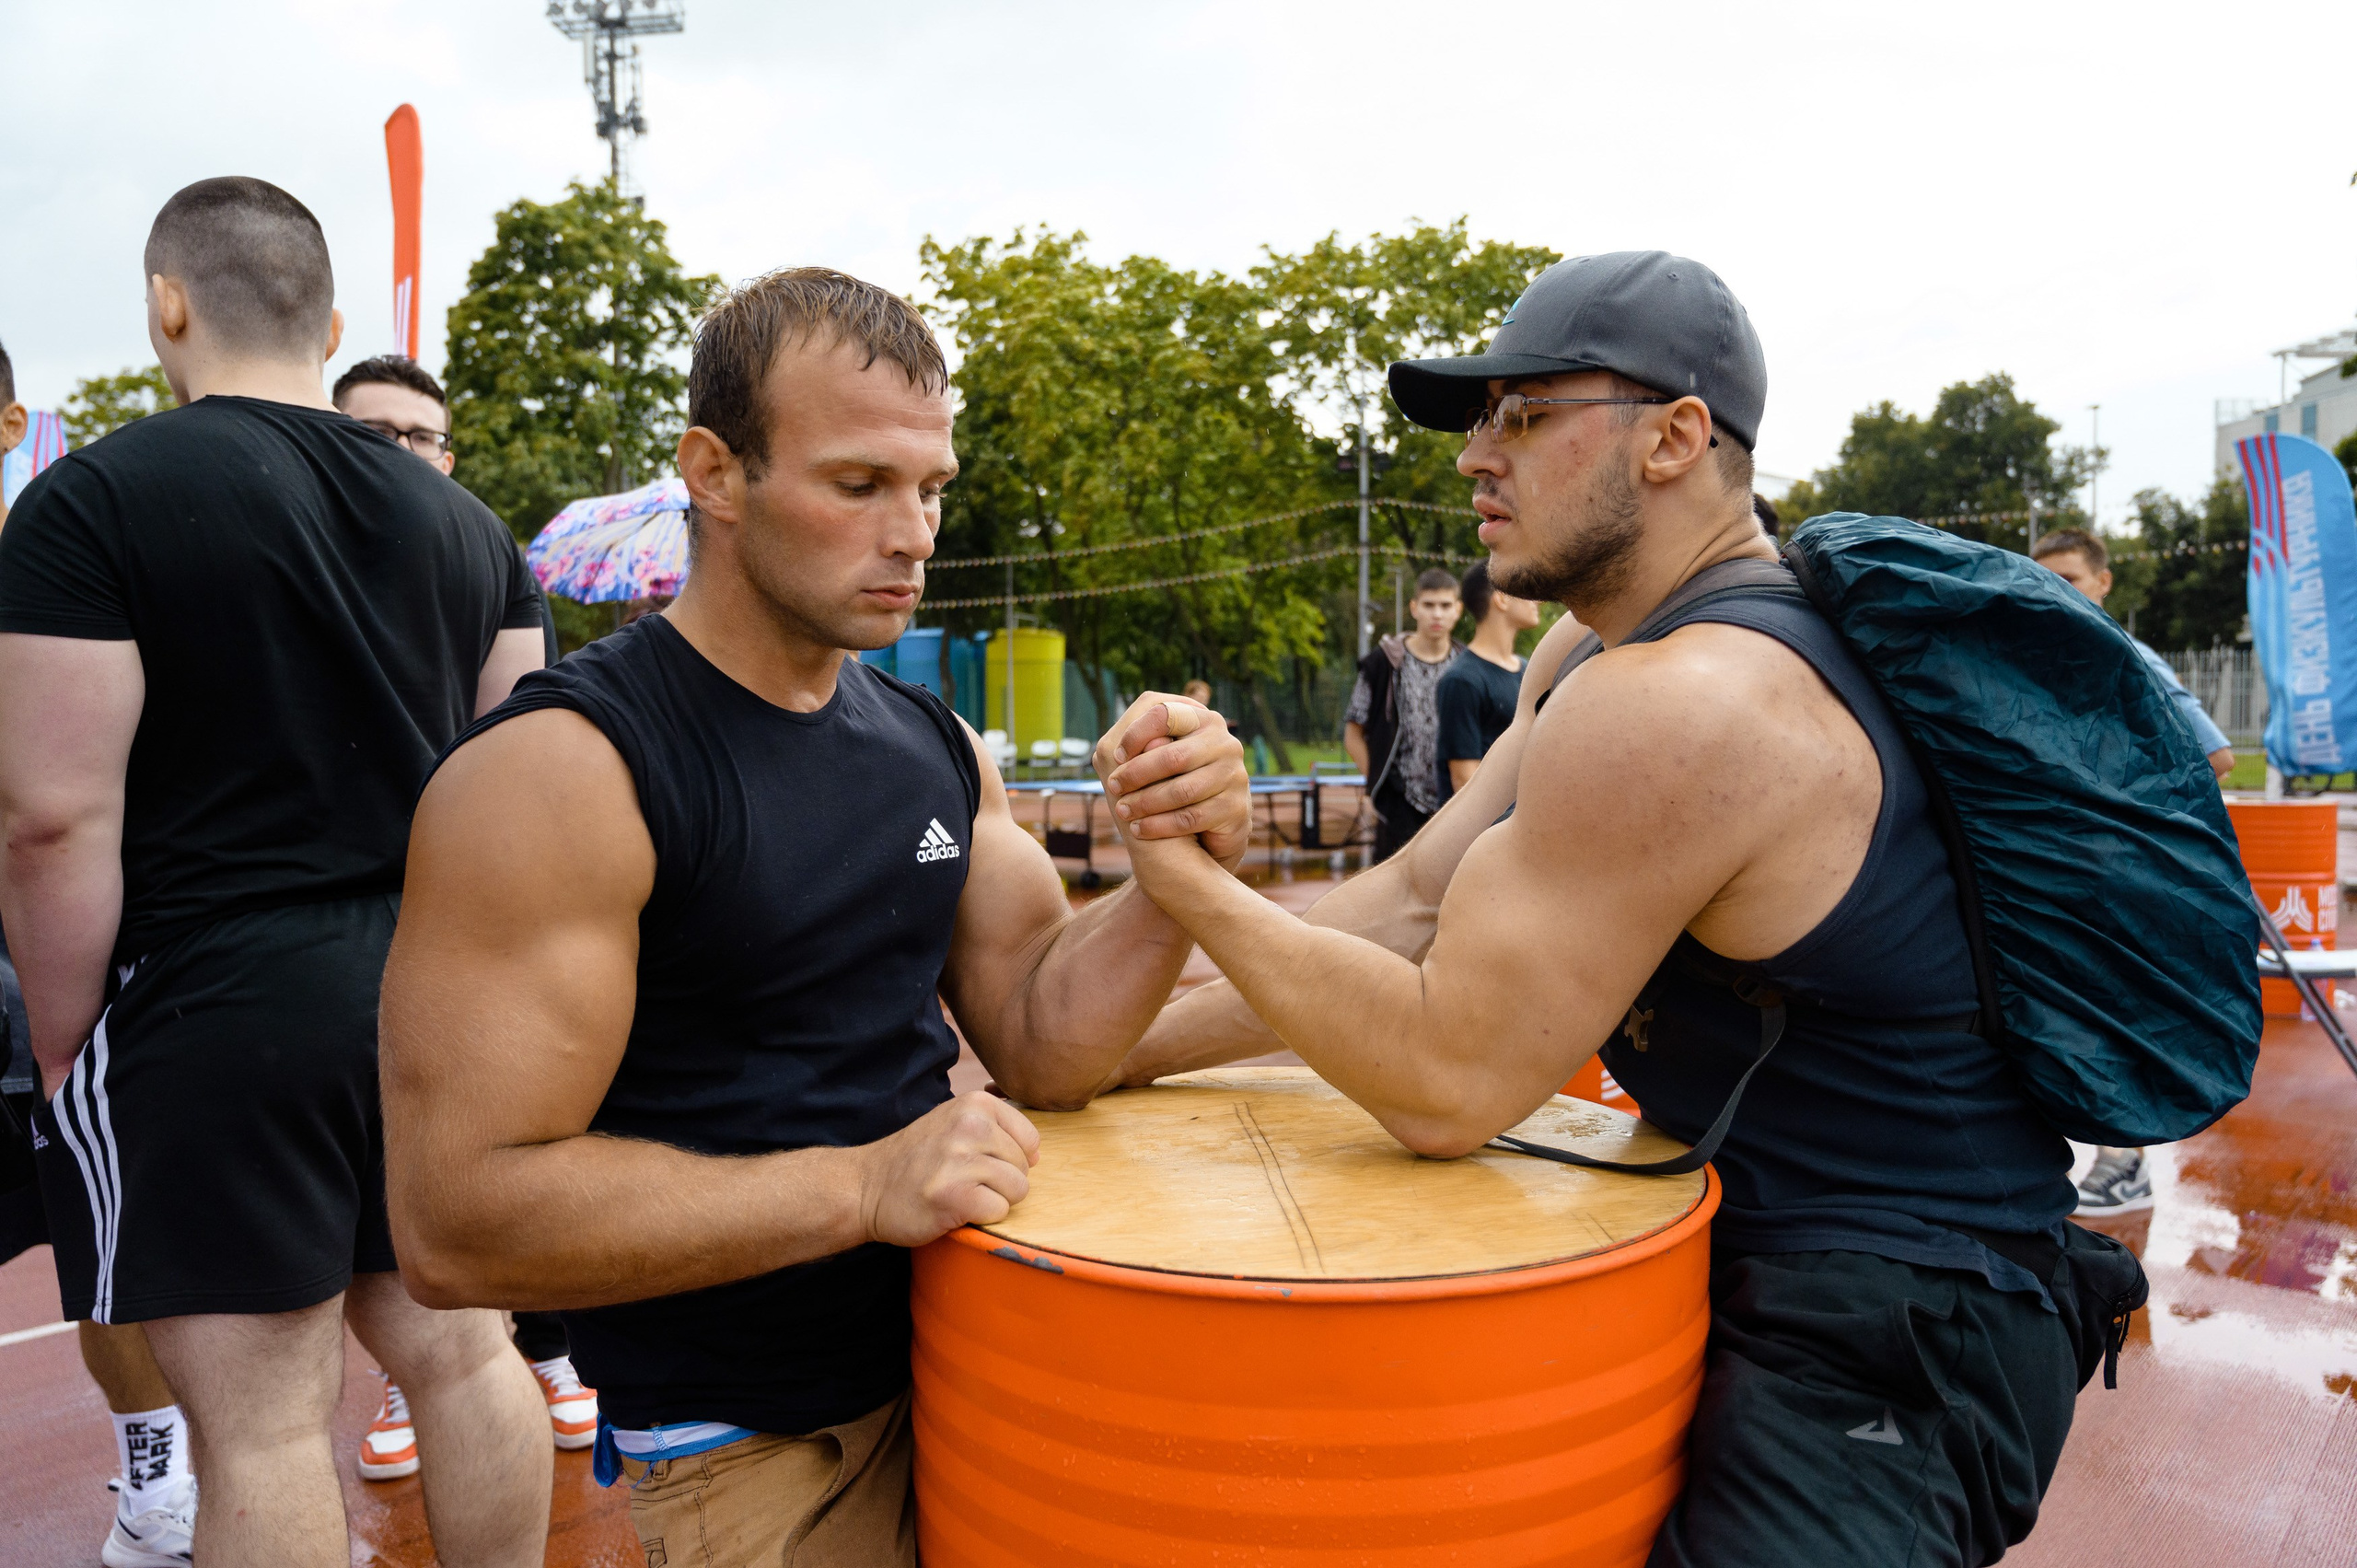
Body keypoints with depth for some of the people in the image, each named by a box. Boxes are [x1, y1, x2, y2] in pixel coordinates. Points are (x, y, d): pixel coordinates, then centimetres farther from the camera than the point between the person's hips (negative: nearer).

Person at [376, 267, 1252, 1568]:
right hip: (741, 1460, -6)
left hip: (954, 1365, 6)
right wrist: (860, 1187, -28)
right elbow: (454, 1225, -23)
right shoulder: (558, 768, -19)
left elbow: (1040, 1044, 0)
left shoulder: (937, 746, 2)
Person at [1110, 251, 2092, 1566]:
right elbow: (1417, 908, 4)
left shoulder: (1678, 706, -27)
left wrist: (1185, 876, -17)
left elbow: (1444, 1081, -24)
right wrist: (1129, 1049, 2)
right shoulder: (1591, 658, 5)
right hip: (1754, 1255, 9)